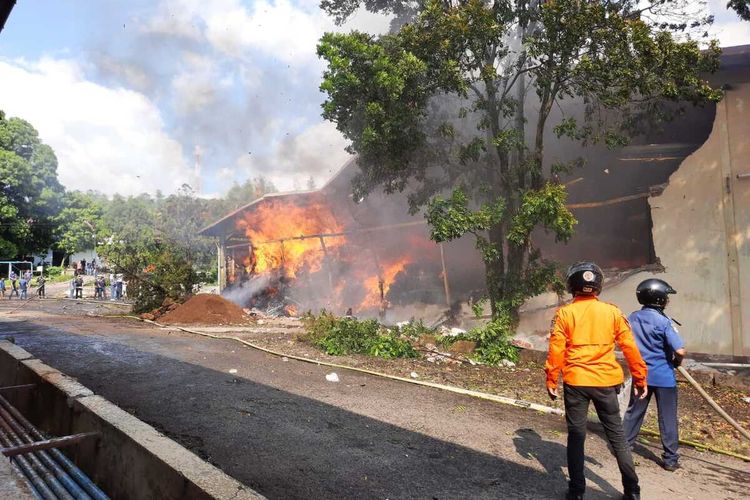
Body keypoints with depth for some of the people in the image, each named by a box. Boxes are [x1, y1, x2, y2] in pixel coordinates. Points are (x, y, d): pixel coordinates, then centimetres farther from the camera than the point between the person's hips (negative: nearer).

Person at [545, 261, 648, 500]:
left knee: (576, 436, 10)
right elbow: (630, 348, 1)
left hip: (575, 382, -2)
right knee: (617, 435, 15)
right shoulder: (613, 312, 0)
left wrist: (551, 381, 1)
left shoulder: (565, 313, -6)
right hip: (606, 382, 2)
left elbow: (556, 350, -8)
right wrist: (640, 379, 11)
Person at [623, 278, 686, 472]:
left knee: (634, 412, 15)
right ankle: (670, 459, 16)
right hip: (663, 376, -4)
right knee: (667, 418, 8)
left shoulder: (632, 318, 0)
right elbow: (680, 351, -21)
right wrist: (676, 362, -1)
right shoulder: (663, 321, -17)